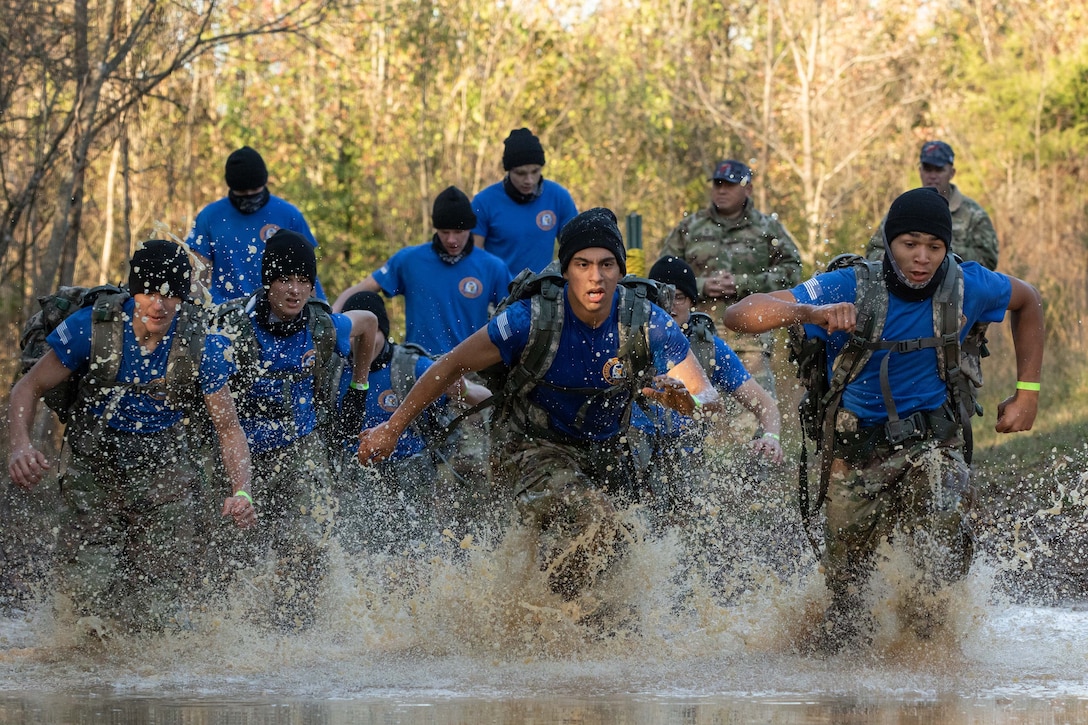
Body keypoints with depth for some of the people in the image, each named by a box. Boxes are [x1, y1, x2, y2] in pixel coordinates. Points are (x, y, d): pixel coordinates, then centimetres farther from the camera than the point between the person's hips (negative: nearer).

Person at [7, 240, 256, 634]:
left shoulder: (201, 346, -14)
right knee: (89, 588, -16)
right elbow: (29, 388, -6)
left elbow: (229, 427, -5)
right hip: (93, 472, 0)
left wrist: (241, 493, -23)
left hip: (164, 477, 0)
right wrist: (20, 446, -26)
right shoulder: (90, 328, -17)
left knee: (158, 614, -7)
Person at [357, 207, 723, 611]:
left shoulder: (648, 324, -16)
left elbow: (710, 399, -14)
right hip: (529, 447, -4)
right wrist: (393, 428, -7)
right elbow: (452, 367, -10)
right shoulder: (531, 319, -22)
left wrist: (687, 402, -40)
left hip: (602, 453, 4)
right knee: (591, 523, -32)